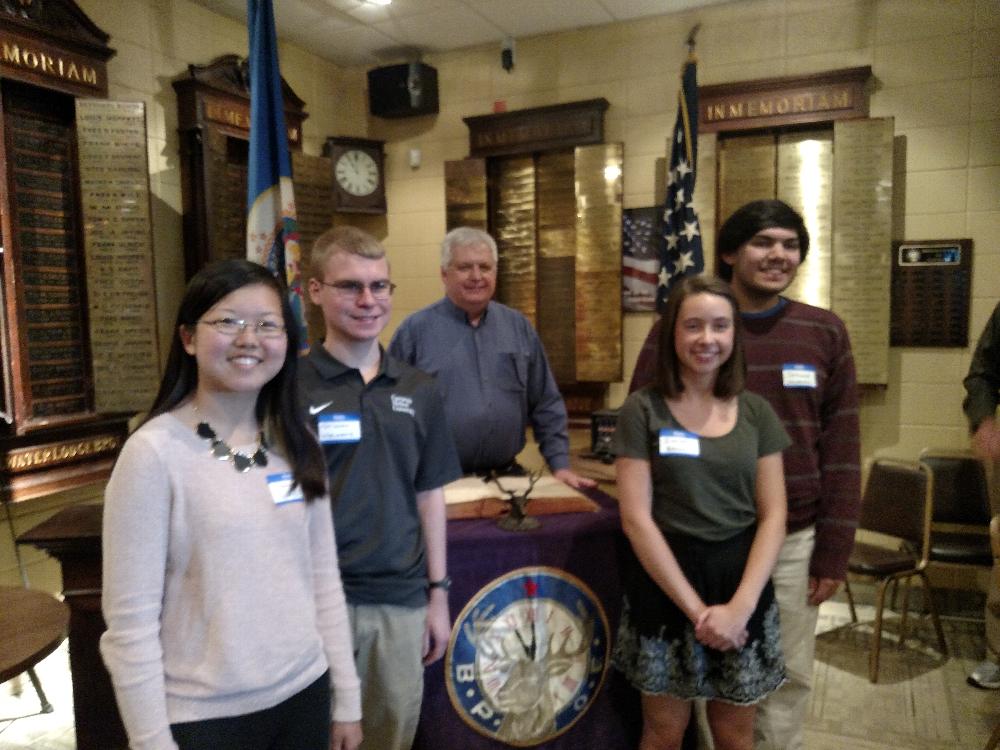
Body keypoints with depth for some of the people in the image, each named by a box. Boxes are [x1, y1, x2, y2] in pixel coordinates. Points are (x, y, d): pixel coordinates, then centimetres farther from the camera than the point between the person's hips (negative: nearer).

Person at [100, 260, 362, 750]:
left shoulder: (296, 444, 0)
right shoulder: (155, 451, -16)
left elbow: (324, 577, 4)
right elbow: (130, 621, -13)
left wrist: (346, 697, 6)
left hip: (304, 693, 5)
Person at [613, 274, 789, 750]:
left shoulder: (756, 412, 3)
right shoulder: (642, 410, -7)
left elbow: (773, 517, 0)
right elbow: (636, 519, -11)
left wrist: (740, 605, -12)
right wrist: (695, 608, -13)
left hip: (742, 585, 3)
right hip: (666, 587, -2)